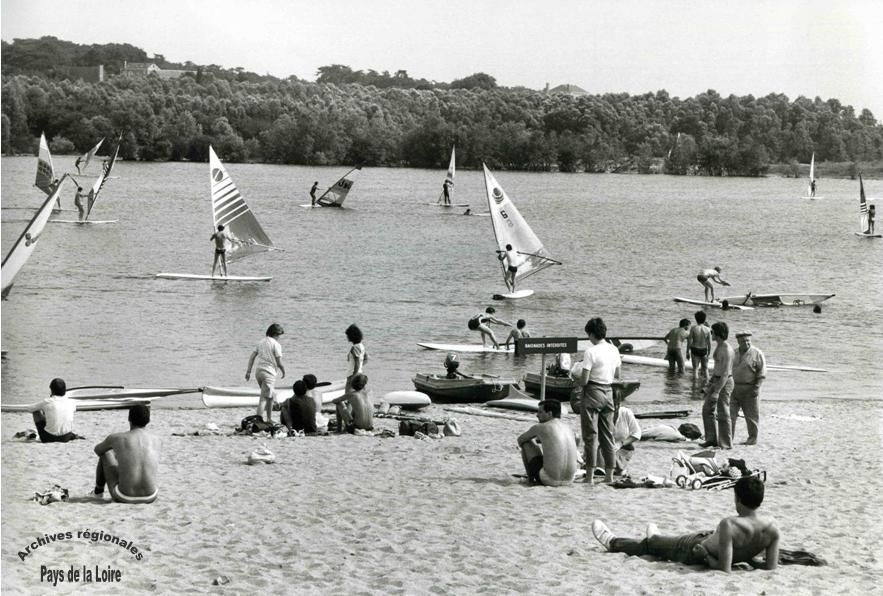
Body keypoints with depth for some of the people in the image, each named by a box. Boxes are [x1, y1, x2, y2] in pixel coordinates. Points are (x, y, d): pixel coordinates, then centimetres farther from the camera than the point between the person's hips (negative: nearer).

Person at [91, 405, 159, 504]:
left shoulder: (115, 438, -4)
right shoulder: (156, 441, 4)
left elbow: (97, 450, 20)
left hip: (124, 497, -2)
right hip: (150, 498, 2)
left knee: (105, 454, 23)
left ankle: (98, 490, 44)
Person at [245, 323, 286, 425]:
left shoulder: (261, 342, 12)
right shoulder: (276, 344, -8)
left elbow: (252, 357, 7)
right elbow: (279, 362, -9)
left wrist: (248, 371, 8)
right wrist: (283, 371, 9)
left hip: (258, 371, 7)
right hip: (269, 372, -7)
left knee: (271, 395, 21)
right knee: (264, 398, -7)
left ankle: (268, 419, 25)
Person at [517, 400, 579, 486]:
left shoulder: (539, 428, -5)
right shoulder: (568, 429, 11)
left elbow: (520, 439, 15)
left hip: (548, 479, -6)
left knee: (526, 442, 13)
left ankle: (531, 478, 20)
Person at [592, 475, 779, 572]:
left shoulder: (729, 525, -43)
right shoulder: (773, 528, -27)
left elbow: (724, 569, -40)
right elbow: (771, 567, -21)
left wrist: (707, 558, -21)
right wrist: (748, 558, -7)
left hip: (695, 550, -6)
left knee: (649, 544, 25)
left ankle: (613, 543, 55)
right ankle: (656, 538, 75)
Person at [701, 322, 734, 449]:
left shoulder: (727, 350, -22)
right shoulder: (718, 346, 9)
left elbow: (725, 373, -25)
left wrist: (717, 392, -27)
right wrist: (710, 384, 23)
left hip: (725, 383, -10)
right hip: (716, 381, 10)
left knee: (723, 414, -3)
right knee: (707, 409, 12)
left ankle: (726, 444, 5)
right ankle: (712, 439, 18)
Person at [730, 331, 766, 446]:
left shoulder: (757, 354, -7)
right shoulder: (734, 354, 10)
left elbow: (762, 372, -10)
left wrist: (757, 387, -17)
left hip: (749, 389, -5)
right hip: (734, 388, 5)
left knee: (751, 415, 3)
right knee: (730, 413, -1)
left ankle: (753, 438, 13)